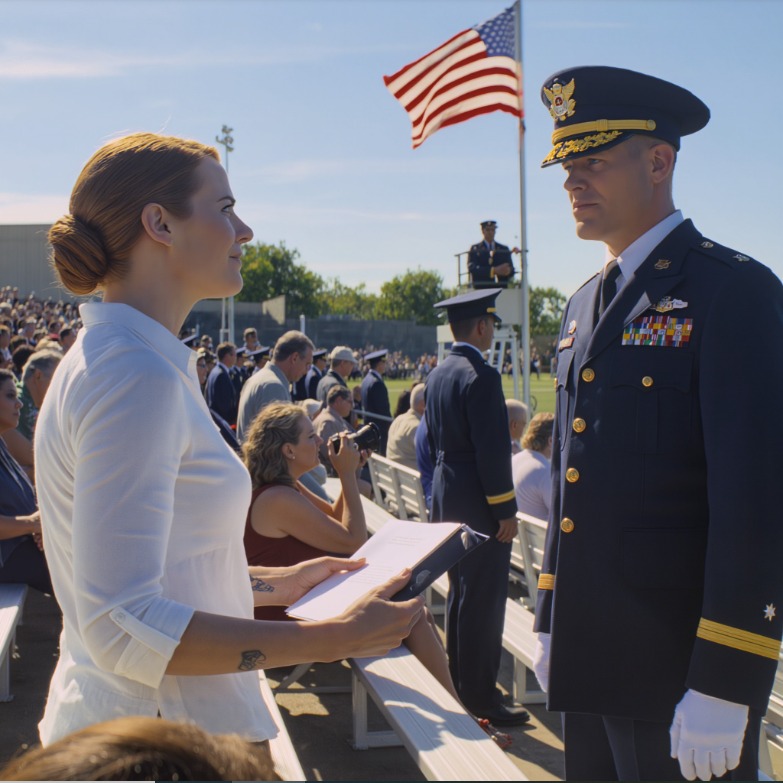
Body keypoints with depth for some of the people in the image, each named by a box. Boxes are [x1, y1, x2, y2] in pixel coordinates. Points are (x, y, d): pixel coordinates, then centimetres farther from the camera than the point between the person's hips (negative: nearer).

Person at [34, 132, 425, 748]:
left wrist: (277, 584, 14)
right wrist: (336, 637, -25)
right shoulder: (137, 376, -22)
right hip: (168, 742, -9)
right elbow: (123, 627, -27)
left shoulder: (112, 360, 10)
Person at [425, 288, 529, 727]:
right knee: (484, 602, -2)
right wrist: (506, 510, -17)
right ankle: (482, 699, 4)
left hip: (447, 499, 10)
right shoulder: (481, 375, -18)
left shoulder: (437, 375, 11)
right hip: (479, 504, -10)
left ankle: (460, 685, 29)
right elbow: (493, 449, -21)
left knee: (460, 594, 19)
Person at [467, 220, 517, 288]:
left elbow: (511, 271, 9)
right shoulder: (475, 249, 9)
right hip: (481, 289, -2)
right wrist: (494, 270, -20)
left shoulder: (504, 249, 17)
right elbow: (472, 269, -7)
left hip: (501, 289, 3)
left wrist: (508, 271, -17)